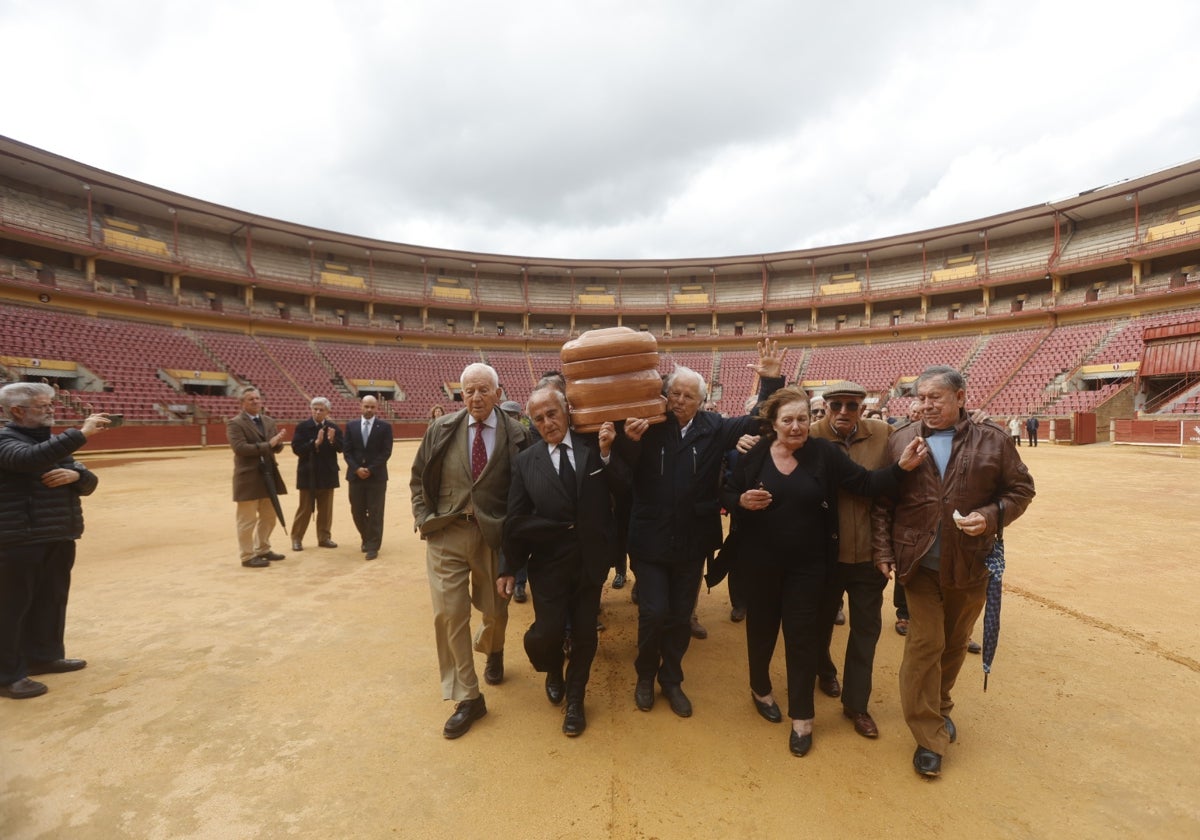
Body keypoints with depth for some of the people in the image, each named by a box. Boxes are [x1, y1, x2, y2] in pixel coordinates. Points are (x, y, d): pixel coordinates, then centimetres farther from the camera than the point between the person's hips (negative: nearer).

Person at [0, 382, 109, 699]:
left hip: (60, 539, 8)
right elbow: (31, 459, -32)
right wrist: (81, 433, -33)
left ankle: (44, 656, 29)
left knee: (52, 600, 15)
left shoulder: (53, 442, 16)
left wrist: (75, 474, -11)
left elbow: (89, 484, 11)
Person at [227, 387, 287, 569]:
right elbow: (240, 448, -22)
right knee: (247, 520, 2)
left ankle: (263, 549, 30)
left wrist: (278, 442, -13)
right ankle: (248, 556, 12)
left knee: (268, 517, 16)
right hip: (248, 477, -7)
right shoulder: (235, 423, -9)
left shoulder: (269, 421, 12)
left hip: (269, 475, 7)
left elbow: (276, 448, 10)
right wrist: (267, 445, -22)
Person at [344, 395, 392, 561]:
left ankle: (373, 547, 7)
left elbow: (386, 452, -5)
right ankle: (366, 539, 31)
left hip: (377, 475, -3)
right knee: (357, 512, 9)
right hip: (355, 475, 3)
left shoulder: (385, 426, 0)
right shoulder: (351, 425, 7)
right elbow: (347, 451, 4)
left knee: (375, 513, -1)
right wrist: (356, 469, -10)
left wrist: (370, 469, -13)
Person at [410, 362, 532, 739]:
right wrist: (424, 518, -1)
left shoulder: (516, 435, -8)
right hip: (445, 534, 1)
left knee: (496, 611, 16)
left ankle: (492, 651, 52)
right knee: (449, 615, 0)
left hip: (493, 535, -1)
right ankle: (466, 697, 18)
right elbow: (418, 479, 8)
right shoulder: (441, 430, -1)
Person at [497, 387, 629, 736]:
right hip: (549, 564, -1)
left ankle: (575, 700, 39)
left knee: (585, 635, 12)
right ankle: (555, 673, 34)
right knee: (545, 634, -5)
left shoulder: (594, 448, -4)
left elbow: (625, 488, -11)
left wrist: (607, 453, -22)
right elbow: (516, 521, -3)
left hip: (590, 561, 1)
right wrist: (509, 569, -1)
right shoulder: (525, 461, -4)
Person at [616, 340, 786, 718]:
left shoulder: (713, 428, -1)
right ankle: (645, 675, 29)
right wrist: (629, 440, -35)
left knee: (681, 616, 15)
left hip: (691, 542, 3)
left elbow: (758, 422, 3)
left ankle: (671, 679, 37)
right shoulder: (648, 427, -9)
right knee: (654, 612, 0)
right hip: (650, 540, -2)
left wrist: (771, 382, -10)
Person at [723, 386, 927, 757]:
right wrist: (742, 500, -21)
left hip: (809, 565, 0)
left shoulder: (824, 453, -7)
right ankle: (760, 689, 44)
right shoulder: (754, 454, -8)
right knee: (761, 628, 17)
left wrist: (900, 467, -22)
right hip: (762, 562, 1)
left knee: (803, 637, 8)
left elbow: (865, 482, -8)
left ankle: (801, 717, 25)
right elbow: (726, 494, 0)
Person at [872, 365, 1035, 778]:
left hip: (971, 564, 2)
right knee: (925, 644, -2)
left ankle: (940, 707, 42)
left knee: (955, 644, 18)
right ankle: (929, 737, 12)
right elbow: (882, 502, 2)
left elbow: (1021, 489, 5)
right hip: (919, 563, -1)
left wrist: (991, 516, -14)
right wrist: (883, 551, -3)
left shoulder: (991, 440, -1)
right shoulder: (901, 441, -1)